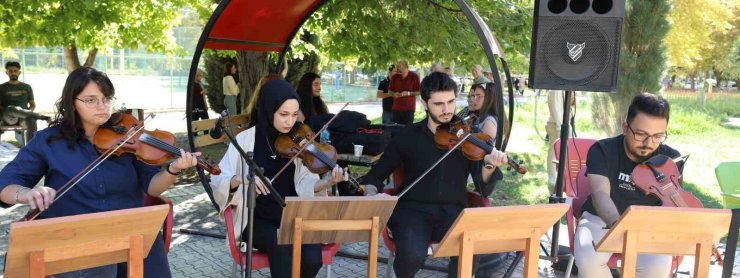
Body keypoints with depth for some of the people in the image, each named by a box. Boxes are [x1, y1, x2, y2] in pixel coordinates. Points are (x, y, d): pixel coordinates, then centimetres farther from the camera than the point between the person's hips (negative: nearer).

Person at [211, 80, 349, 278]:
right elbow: (218, 182, -9)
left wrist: (328, 181, -25)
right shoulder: (245, 140, -4)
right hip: (258, 220, -2)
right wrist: (241, 179, -30)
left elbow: (305, 185, -4)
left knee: (312, 259, -24)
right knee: (282, 247, -33)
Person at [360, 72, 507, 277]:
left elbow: (484, 189, 0)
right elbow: (375, 175, 12)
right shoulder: (408, 136, 4)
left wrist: (489, 165, -21)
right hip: (413, 210, -1)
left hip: (453, 212, 1)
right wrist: (372, 196, -10)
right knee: (412, 254, -32)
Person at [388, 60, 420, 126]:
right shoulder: (395, 77, 4)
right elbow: (389, 90, 13)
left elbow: (418, 92, -3)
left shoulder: (414, 76, -5)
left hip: (409, 108, -3)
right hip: (396, 108, 3)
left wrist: (408, 93, -18)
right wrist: (394, 94, -9)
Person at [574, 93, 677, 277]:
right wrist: (618, 226, -49)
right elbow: (600, 193, -28)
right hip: (601, 219, -1)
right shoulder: (602, 151, -13)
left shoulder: (671, 159, -5)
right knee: (588, 259, -33)